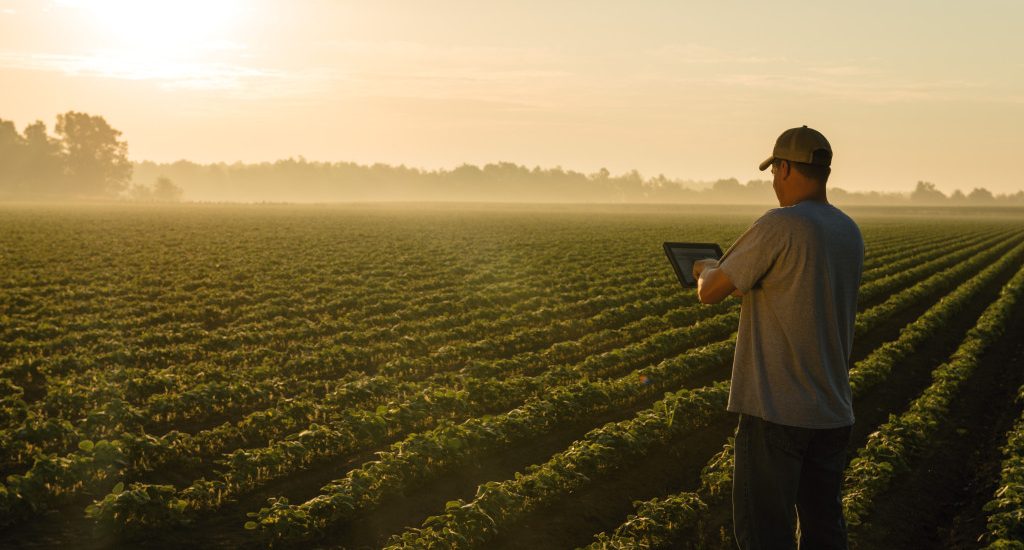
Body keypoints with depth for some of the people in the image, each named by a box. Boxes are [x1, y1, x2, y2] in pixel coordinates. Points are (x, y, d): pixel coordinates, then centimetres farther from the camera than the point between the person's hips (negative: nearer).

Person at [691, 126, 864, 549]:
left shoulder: (777, 227, -17)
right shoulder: (850, 233, 8)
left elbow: (710, 292, -10)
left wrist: (706, 269, 12)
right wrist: (745, 282, 24)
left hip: (776, 410, -7)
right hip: (833, 410, 8)